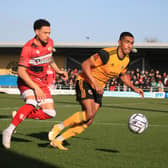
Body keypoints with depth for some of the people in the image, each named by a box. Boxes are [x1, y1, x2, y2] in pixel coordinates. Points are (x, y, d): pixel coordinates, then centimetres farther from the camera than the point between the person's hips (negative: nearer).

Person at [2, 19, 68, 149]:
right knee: (32, 103, -35)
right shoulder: (28, 48, -21)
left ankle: (20, 115, 10)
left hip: (41, 82, 7)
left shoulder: (50, 43, 0)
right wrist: (36, 88, -28)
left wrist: (58, 71, 9)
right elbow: (21, 71, -21)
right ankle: (9, 131, -25)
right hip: (27, 81, -7)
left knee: (50, 113, -4)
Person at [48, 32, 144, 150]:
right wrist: (95, 83, -30)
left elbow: (123, 75, 21)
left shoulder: (126, 59, 1)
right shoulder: (107, 54, -24)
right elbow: (85, 64, -24)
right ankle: (59, 127, -10)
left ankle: (58, 140, 7)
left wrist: (134, 88, 9)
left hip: (98, 89, 8)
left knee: (88, 122, -1)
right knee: (89, 113, -27)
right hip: (85, 82, -8)